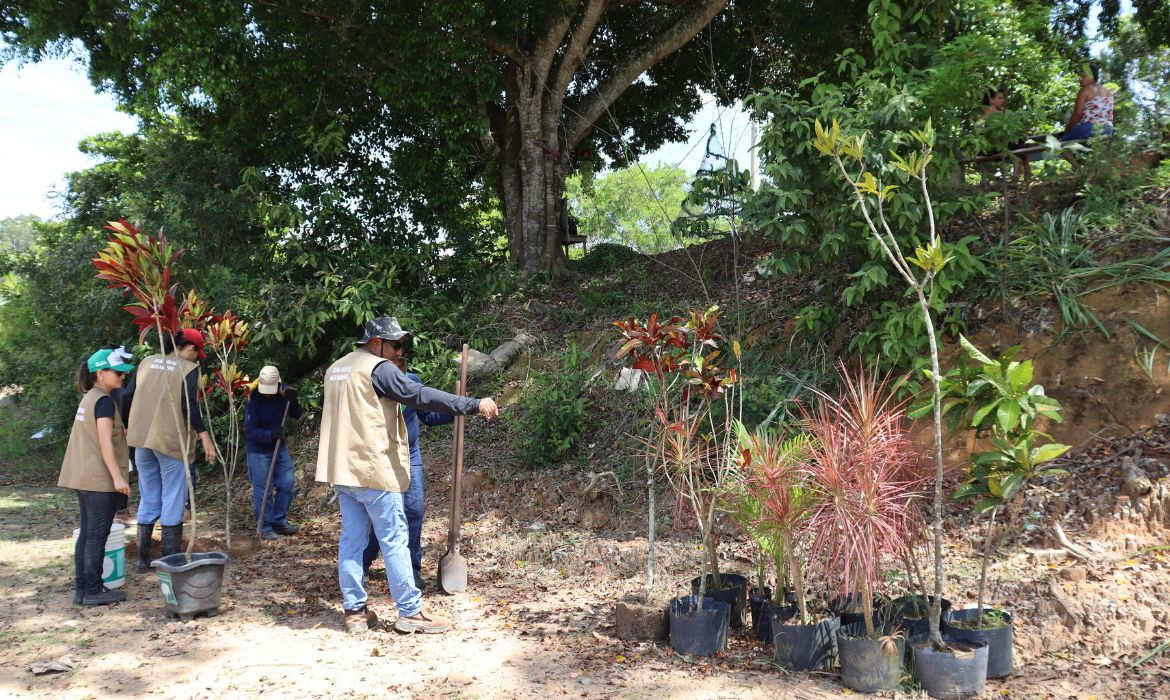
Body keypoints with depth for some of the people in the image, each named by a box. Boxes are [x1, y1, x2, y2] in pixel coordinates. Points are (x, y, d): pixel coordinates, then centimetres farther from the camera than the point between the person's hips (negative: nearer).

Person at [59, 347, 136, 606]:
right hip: (101, 478, -9)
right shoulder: (104, 401, -14)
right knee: (97, 535, -2)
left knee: (86, 533, 12)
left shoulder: (87, 399, 15)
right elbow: (105, 442, -19)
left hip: (83, 478, 9)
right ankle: (93, 591, 3)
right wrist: (117, 476, -19)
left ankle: (81, 588, 18)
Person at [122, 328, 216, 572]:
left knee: (148, 500, 15)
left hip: (142, 440, 5)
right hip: (172, 442, -5)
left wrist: (125, 427, 21)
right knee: (172, 502, 3)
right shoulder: (188, 368, -7)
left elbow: (127, 397, 8)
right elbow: (188, 406, -16)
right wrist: (205, 437, -14)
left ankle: (143, 559, 19)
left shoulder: (147, 362, 9)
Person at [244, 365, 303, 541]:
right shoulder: (253, 399, -21)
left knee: (286, 484, 8)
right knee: (263, 490, -1)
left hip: (280, 447, 5)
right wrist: (270, 435, -36)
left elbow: (297, 415, -1)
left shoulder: (284, 392, -7)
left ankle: (279, 521, 22)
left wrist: (293, 401, -20)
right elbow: (250, 430, -22)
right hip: (258, 450, -5)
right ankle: (264, 528, 10)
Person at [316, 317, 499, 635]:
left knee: (351, 540, 11)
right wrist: (474, 405, -24)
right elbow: (420, 396, -23)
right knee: (395, 540, -2)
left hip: (342, 469, 8)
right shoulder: (379, 368, -13)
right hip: (374, 469, -8)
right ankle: (410, 612, 3)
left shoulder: (335, 369, 15)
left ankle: (355, 610, 16)